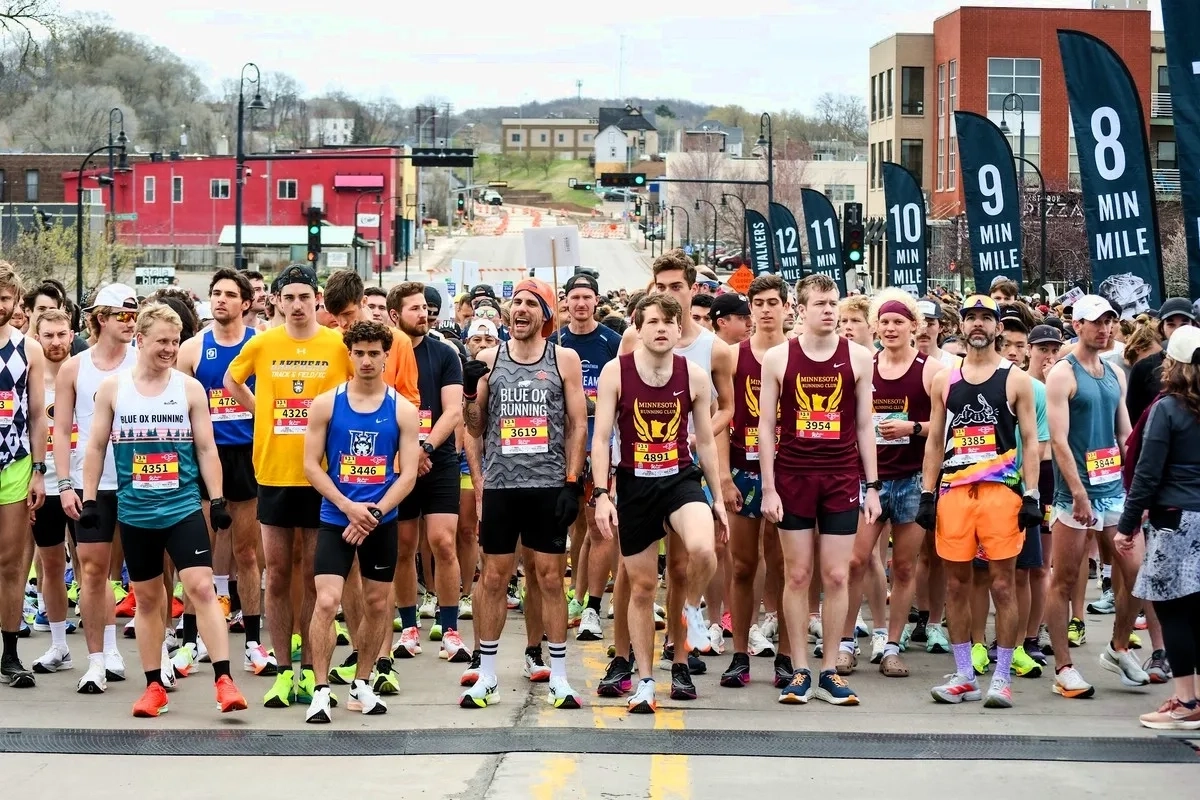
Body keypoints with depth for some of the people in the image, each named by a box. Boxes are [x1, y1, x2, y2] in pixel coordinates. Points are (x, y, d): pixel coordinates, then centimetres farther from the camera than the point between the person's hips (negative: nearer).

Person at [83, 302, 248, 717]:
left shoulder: (190, 388, 1)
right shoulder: (112, 388, 2)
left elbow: (206, 449, 4)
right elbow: (96, 447, 7)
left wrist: (218, 500, -1)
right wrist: (89, 499, 3)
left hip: (184, 508, -1)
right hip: (135, 512, 1)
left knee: (201, 588, -13)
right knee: (146, 597, 10)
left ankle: (224, 680, -13)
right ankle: (154, 685, 20)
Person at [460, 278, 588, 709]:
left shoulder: (564, 359, 2)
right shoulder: (488, 359, 7)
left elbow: (578, 424, 3)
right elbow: (475, 429, 10)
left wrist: (572, 481, -5)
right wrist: (470, 393, -9)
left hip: (549, 484, -1)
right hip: (500, 483, 2)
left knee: (550, 577, 2)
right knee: (493, 577, 5)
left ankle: (558, 677, 9)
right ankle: (486, 676, 13)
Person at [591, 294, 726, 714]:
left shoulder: (695, 376, -1)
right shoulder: (616, 372, -6)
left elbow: (705, 440, 8)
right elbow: (601, 437, -5)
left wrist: (718, 498, 8)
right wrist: (601, 495, -13)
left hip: (681, 479, 0)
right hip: (634, 484, 0)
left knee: (701, 548, -31)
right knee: (641, 585, 6)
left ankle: (693, 606, 3)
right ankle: (645, 683, 18)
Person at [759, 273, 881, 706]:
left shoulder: (858, 357, 4)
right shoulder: (778, 358, 1)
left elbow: (864, 424, 8)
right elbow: (766, 424, 2)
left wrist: (872, 486, 4)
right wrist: (768, 488, -4)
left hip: (841, 479, 1)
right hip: (793, 477, -1)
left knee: (836, 576, 2)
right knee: (797, 574, 4)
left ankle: (830, 671, 10)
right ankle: (800, 671, 11)